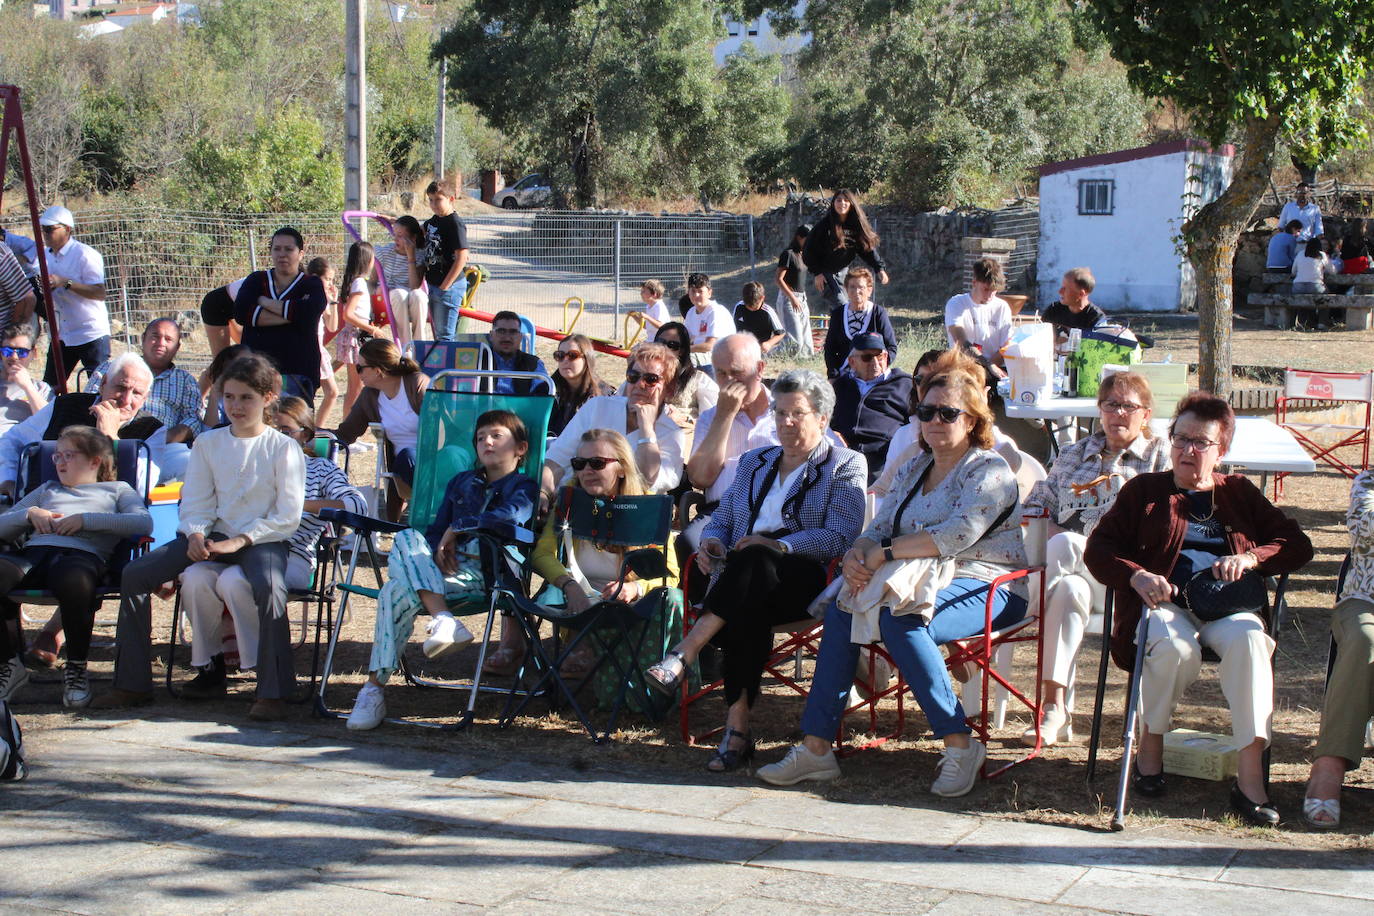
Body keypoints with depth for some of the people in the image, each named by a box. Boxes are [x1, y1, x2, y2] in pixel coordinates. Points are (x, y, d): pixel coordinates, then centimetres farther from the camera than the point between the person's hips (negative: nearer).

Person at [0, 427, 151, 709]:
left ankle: (76, 667, -18)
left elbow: (143, 522, 4)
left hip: (82, 554, -4)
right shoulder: (47, 490, 41)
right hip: (32, 552, 4)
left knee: (74, 582, -44)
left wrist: (86, 519, -1)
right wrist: (29, 514, 11)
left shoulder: (117, 489, 27)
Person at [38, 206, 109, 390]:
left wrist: (65, 282, -27)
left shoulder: (85, 255, -14)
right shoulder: (46, 256, 10)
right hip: (61, 335, 8)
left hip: (91, 335, -8)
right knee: (49, 387, 9)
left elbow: (100, 293, -21)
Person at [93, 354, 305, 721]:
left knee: (269, 587, -39)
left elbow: (288, 516, -8)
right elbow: (195, 503, 10)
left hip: (262, 539, -5)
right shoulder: (208, 443, 12)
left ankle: (273, 693, -29)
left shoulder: (283, 448, -3)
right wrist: (196, 536, -12)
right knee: (134, 573, -9)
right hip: (214, 535, 5)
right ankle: (132, 684, 0)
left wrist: (240, 540, -18)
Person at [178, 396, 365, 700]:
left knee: (234, 580, -35)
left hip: (292, 559, -5)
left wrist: (301, 504, -11)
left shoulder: (321, 468, 14)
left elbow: (357, 506, -5)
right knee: (195, 576, -27)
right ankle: (209, 666, -12)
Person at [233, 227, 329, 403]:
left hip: (297, 372, -2)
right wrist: (291, 315, -9)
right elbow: (240, 312, -4)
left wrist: (264, 302, -3)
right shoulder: (257, 280, 16)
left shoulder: (312, 285, 9)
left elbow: (309, 313, -14)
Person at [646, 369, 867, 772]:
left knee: (754, 561, -38)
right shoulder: (754, 462, 29)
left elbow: (839, 536, -5)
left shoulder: (845, 466, 11)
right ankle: (738, 728, -39)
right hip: (746, 578, 3)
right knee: (748, 607, -36)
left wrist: (779, 546, -21)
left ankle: (683, 655, -39)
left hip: (807, 580, -3)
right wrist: (712, 541, -1)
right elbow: (722, 518, 25)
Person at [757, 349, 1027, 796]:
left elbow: (959, 533, -21)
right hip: (927, 582, 7)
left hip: (984, 588, -7)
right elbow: (879, 529, 13)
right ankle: (815, 747, -20)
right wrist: (856, 556, -12)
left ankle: (959, 743, -26)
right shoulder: (914, 471, 20)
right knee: (841, 610, -16)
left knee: (899, 619, -34)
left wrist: (883, 554, -20)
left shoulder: (989, 470, -5)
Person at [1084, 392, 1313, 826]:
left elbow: (1297, 545, 15)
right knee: (1176, 647, -38)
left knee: (1248, 639, -36)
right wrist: (1137, 576, -11)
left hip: (1227, 604, 1)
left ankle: (1250, 774, -38)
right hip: (1166, 602, -1)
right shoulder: (1144, 490, 19)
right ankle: (1150, 747, -12)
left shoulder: (1239, 493, 23)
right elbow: (1098, 549, 10)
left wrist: (1250, 559, -5)